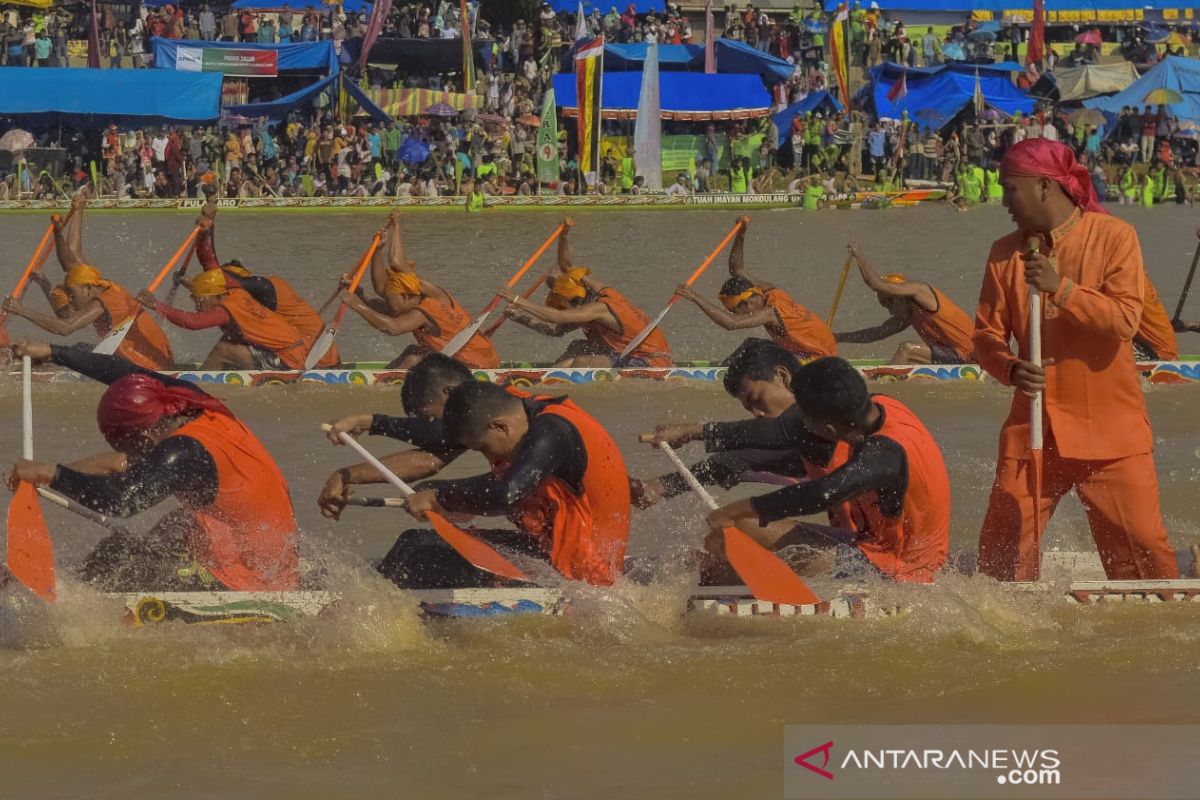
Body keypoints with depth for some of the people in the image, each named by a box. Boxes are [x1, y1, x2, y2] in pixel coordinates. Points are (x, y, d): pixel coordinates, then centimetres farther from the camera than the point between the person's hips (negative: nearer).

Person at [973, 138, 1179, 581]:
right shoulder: (1006, 253, 7)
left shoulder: (1114, 237, -5)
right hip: (1033, 427, 4)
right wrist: (1011, 368, -14)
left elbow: (1125, 319, -15)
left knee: (1138, 545, -5)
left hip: (1108, 425, -4)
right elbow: (987, 333, 7)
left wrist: (1061, 289, -24)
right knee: (1003, 547, 1)